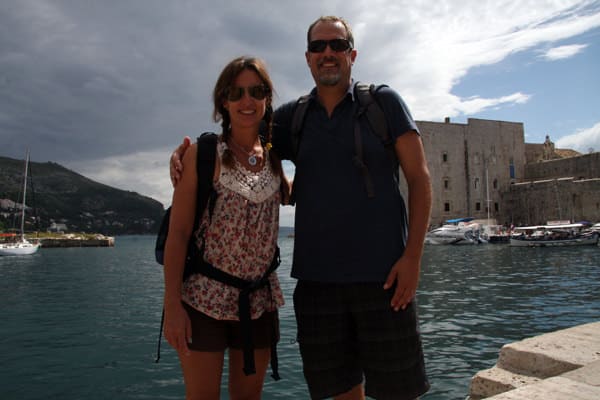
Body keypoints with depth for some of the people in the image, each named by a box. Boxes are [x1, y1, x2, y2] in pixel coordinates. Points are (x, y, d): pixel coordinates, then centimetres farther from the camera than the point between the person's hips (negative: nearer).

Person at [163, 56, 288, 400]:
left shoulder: (273, 157, 6)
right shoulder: (203, 154, -8)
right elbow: (178, 233, -10)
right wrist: (172, 304, -15)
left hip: (259, 300, 5)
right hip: (204, 299, -4)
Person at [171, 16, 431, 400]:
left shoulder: (384, 102, 3)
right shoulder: (292, 117, 10)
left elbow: (419, 179, -1)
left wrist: (412, 256, -10)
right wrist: (184, 154, -5)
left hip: (381, 274, -2)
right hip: (317, 277, 3)